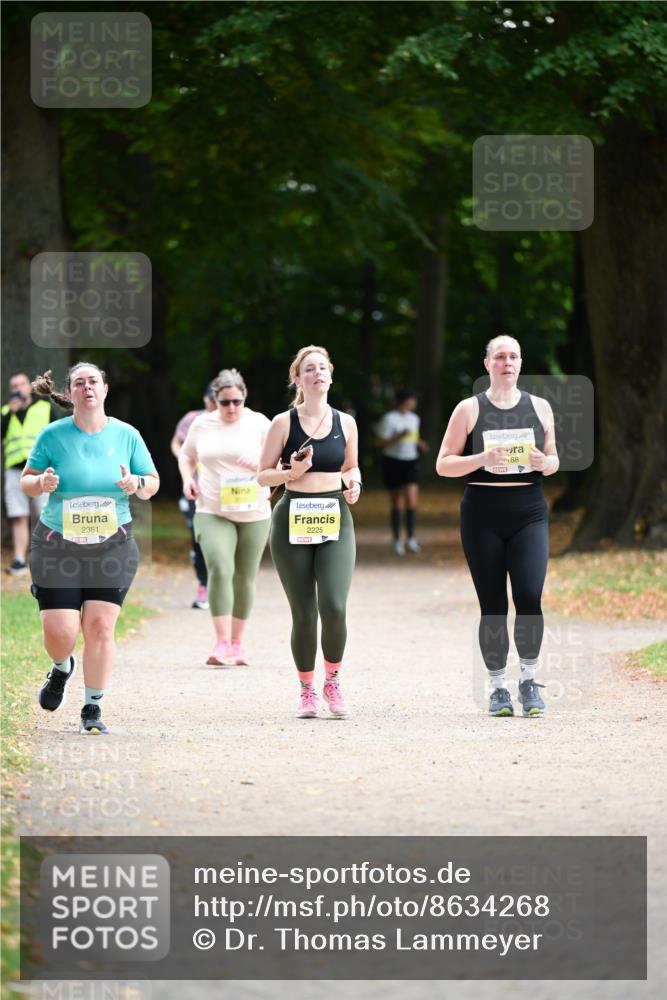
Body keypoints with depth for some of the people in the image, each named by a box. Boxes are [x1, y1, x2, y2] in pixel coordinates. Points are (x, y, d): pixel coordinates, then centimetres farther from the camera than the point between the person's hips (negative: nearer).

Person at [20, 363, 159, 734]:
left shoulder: (126, 435, 1)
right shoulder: (53, 436, -3)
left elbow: (153, 484, 8)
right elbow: (26, 481, 4)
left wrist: (137, 484, -15)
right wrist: (41, 483, -19)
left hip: (112, 547, 1)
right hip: (57, 547, -1)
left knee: (100, 626, -9)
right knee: (60, 632, -5)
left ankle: (94, 708, 4)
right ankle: (62, 669, 32)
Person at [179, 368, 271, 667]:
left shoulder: (259, 424, 0)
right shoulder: (202, 425, 5)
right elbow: (187, 455, 22)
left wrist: (259, 465, -20)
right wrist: (187, 477, 2)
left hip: (254, 513, 1)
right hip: (212, 511, 0)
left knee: (244, 578, 7)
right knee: (220, 570, -19)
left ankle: (237, 643, 20)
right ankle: (222, 644, -22)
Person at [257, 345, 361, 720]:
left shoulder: (345, 423, 7)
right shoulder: (284, 423, 0)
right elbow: (263, 475, 4)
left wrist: (353, 483, -1)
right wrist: (291, 472, -15)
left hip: (335, 520, 1)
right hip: (293, 520, -1)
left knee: (334, 607, -14)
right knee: (303, 613, 1)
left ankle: (333, 680, 9)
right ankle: (307, 690, 18)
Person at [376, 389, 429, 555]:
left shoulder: (414, 418, 9)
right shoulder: (389, 419, -12)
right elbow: (381, 443, -13)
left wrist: (420, 444, 0)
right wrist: (399, 436, -26)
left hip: (411, 463, 5)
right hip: (392, 463, -5)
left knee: (411, 501, -12)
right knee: (396, 504, 4)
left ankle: (410, 539, -13)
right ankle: (396, 540, 16)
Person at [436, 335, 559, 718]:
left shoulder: (539, 407, 10)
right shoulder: (469, 410, 4)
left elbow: (553, 461, 17)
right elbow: (444, 464, 2)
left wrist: (544, 463, -7)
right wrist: (482, 460, -15)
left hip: (529, 514, 1)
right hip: (482, 516, -1)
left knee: (529, 597, -14)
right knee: (493, 606, 0)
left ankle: (529, 681, 1)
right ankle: (499, 688, 9)